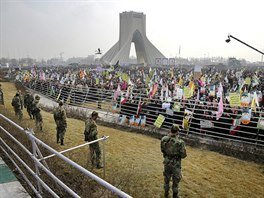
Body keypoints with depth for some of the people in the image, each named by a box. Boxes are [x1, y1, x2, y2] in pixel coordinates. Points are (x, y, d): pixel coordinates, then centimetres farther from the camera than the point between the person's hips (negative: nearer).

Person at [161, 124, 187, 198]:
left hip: (167, 161, 4)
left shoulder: (164, 139, -15)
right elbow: (183, 155, -18)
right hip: (176, 163, -4)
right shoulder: (180, 142, -28)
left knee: (166, 178, 24)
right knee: (176, 179, 17)